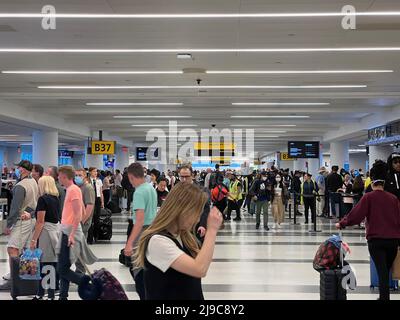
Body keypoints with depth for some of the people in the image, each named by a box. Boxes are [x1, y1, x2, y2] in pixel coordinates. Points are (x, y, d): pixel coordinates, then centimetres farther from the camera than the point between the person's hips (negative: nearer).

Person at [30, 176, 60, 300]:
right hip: (56, 229, 8)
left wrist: (34, 239, -13)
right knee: (53, 264, 9)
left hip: (46, 231, -8)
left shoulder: (43, 199, -11)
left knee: (44, 264, -2)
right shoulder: (56, 198, 11)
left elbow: (40, 221, -15)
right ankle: (51, 293, 14)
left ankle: (41, 294, 3)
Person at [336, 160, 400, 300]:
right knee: (387, 270, 17)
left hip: (376, 240, -4)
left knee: (382, 272, -5)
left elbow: (356, 214, -7)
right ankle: (384, 296, 26)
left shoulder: (368, 197, -5)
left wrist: (342, 223, 5)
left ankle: (384, 297, -14)